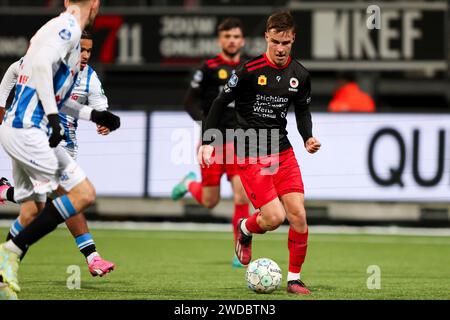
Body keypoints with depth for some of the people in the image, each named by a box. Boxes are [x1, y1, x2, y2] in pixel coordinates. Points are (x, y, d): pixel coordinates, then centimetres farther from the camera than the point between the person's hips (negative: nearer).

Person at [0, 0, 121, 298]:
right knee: (84, 194, -10)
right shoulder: (68, 27, -8)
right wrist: (53, 115, -26)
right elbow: (41, 64, -24)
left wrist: (93, 115, 32)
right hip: (28, 130, -10)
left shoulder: (60, 28, 20)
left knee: (33, 212, 13)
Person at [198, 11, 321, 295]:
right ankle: (245, 230, 22)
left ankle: (295, 279, 8)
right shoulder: (250, 70, -13)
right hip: (250, 154, -5)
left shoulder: (300, 75, 2)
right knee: (274, 217, -15)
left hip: (282, 151, 5)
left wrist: (308, 137, 1)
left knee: (298, 214, -7)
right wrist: (207, 141, -10)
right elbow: (220, 103, -5)